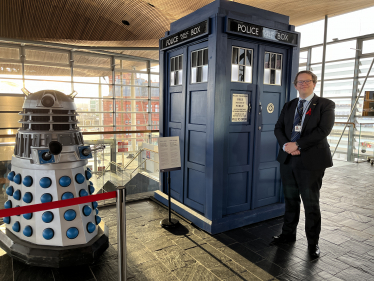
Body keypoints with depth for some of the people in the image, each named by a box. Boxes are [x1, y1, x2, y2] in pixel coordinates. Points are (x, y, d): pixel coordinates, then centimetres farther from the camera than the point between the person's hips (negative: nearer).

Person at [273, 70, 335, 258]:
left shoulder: (325, 105, -2)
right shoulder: (288, 106, 14)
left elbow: (323, 130, -15)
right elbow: (278, 128, 7)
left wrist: (297, 145, -19)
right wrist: (285, 145, -12)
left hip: (311, 160, -4)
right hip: (288, 159, 5)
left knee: (311, 203, 6)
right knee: (290, 200, 15)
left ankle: (313, 243, 22)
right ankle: (288, 234, 32)